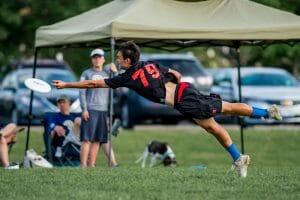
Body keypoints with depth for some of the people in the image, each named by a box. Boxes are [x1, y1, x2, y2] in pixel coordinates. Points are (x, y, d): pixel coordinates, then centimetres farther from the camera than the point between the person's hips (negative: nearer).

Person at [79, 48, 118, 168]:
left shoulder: (107, 74, 18)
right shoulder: (87, 74, 6)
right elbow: (82, 92, 0)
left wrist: (115, 72, 3)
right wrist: (84, 109, -10)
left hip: (104, 111, 5)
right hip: (90, 110, -5)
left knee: (97, 140, 2)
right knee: (87, 139, -10)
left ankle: (91, 165, 5)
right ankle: (83, 166, -13)